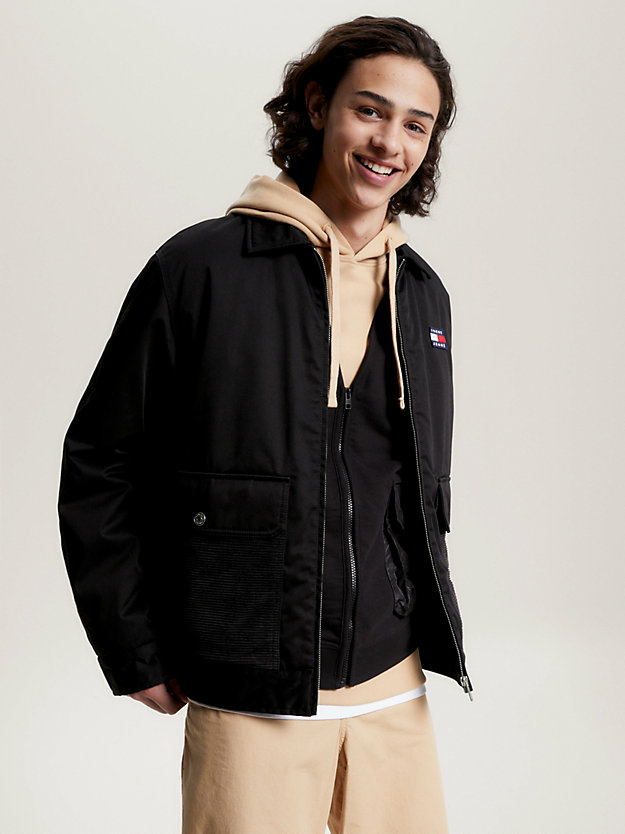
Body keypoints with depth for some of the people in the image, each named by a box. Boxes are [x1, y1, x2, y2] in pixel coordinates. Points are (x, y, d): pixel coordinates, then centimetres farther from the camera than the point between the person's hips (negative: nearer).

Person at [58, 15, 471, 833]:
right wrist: (137, 659, -4)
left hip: (393, 688, 5)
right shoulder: (200, 268, -9)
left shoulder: (423, 294, 9)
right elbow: (99, 468, -5)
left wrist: (427, 631, 15)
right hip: (249, 705, -5)